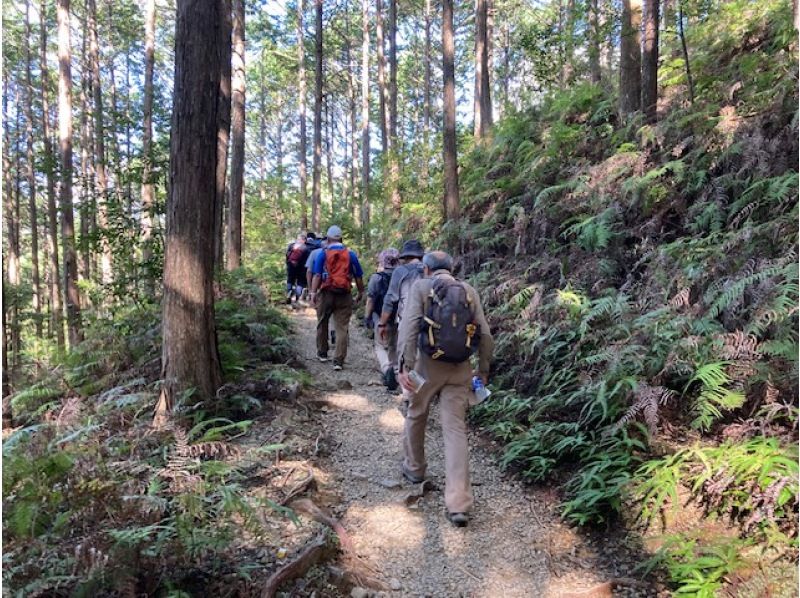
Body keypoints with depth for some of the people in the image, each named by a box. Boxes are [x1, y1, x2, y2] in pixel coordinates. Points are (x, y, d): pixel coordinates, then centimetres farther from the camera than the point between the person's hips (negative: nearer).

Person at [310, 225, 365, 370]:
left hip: (326, 293, 0)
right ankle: (339, 361, -2)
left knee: (322, 324, 20)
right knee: (342, 328, 2)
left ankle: (322, 353, 33)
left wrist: (313, 293, -7)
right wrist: (360, 293, 17)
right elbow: (359, 276, 5)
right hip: (345, 296, 0)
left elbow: (317, 275, -9)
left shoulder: (323, 254, -1)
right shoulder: (351, 254, 3)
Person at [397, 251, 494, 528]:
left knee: (416, 415, 23)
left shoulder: (421, 287, 1)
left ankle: (414, 468, 42)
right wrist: (483, 370, 13)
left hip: (429, 364, -2)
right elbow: (485, 334, 4)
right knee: (456, 429, 2)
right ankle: (459, 504, -5)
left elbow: (409, 325, -13)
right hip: (460, 368, 2)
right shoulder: (469, 291, 9)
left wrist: (405, 365, -17)